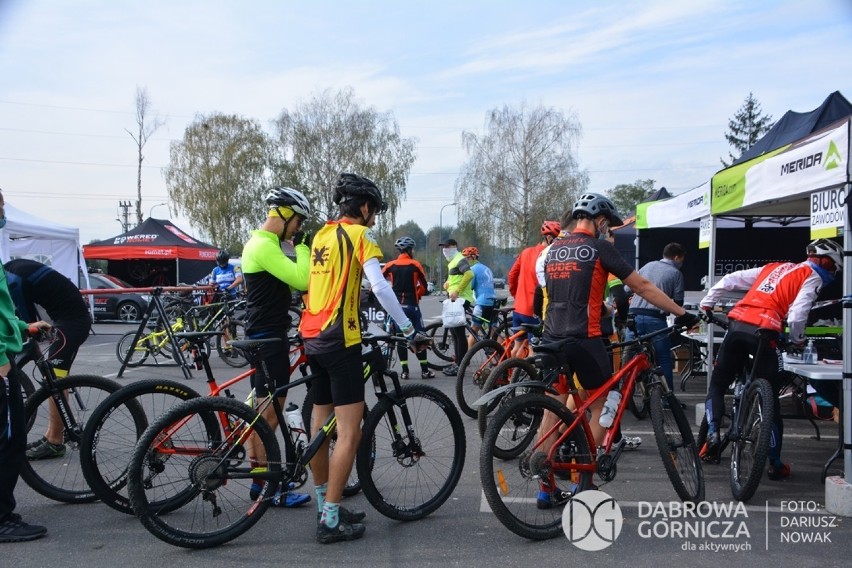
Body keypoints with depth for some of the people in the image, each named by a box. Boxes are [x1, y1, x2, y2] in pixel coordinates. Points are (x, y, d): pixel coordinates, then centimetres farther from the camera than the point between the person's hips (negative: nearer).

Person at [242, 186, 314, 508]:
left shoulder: (265, 244, 15)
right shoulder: (264, 246, -18)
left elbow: (292, 282, 19)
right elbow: (301, 279, -26)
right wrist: (302, 246, -12)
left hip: (265, 335, 11)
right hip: (268, 339, -11)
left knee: (261, 409, 15)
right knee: (270, 412, -4)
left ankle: (258, 477, 25)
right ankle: (268, 487, 4)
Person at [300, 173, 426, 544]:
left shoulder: (322, 235, 16)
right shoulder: (358, 235, -8)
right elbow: (380, 286, -18)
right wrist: (409, 329, -14)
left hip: (312, 336, 9)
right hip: (339, 339, -9)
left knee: (321, 425, 15)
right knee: (349, 431, -5)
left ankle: (325, 506, 26)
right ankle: (331, 520, -3)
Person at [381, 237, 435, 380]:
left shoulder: (391, 265, 3)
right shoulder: (415, 265, -2)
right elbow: (424, 286, 0)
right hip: (411, 305, -2)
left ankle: (405, 371, 7)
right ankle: (425, 370, 8)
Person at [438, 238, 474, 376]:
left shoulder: (460, 259, -11)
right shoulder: (452, 261, 21)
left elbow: (469, 274, -28)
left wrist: (457, 291, -29)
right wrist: (448, 284, 11)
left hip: (460, 299, -11)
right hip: (455, 299, 11)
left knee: (459, 332, -9)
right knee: (454, 331, 14)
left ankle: (460, 365, -6)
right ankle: (457, 362, 20)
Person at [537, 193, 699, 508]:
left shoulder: (553, 249, 14)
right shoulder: (599, 248, -5)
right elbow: (643, 287, -3)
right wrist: (683, 314, 4)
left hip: (552, 339, 6)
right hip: (583, 339, -6)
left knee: (553, 408, 11)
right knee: (603, 405, 10)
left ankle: (546, 488, 15)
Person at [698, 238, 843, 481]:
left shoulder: (774, 267, 25)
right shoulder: (813, 278, 7)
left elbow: (729, 280, 22)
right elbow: (796, 315, -8)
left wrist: (706, 305, 27)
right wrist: (797, 341, 10)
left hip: (736, 325, 4)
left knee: (716, 385, 18)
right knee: (770, 400, 9)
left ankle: (712, 433, -2)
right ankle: (775, 464, 17)